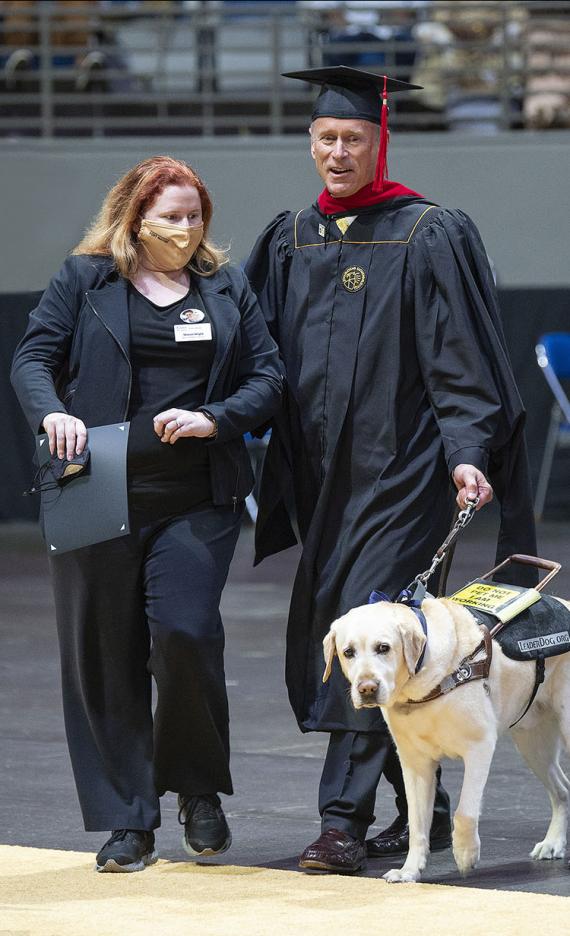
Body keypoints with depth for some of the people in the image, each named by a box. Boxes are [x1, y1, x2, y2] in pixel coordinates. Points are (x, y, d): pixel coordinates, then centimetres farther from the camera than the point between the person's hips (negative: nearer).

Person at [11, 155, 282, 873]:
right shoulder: (84, 281, 8)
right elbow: (33, 358, 3)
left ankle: (199, 789, 7)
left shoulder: (226, 288, 13)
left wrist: (213, 419, -9)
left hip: (197, 502, 0)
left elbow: (267, 377, 10)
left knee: (184, 633, -17)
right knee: (104, 655, 0)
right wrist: (53, 413, -18)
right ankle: (128, 824, 10)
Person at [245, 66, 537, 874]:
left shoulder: (430, 237, -5)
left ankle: (345, 820, -11)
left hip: (402, 466, -7)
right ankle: (424, 811, 19)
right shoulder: (291, 241, 12)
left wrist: (467, 451, -19)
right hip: (325, 473, 7)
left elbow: (461, 358, -9)